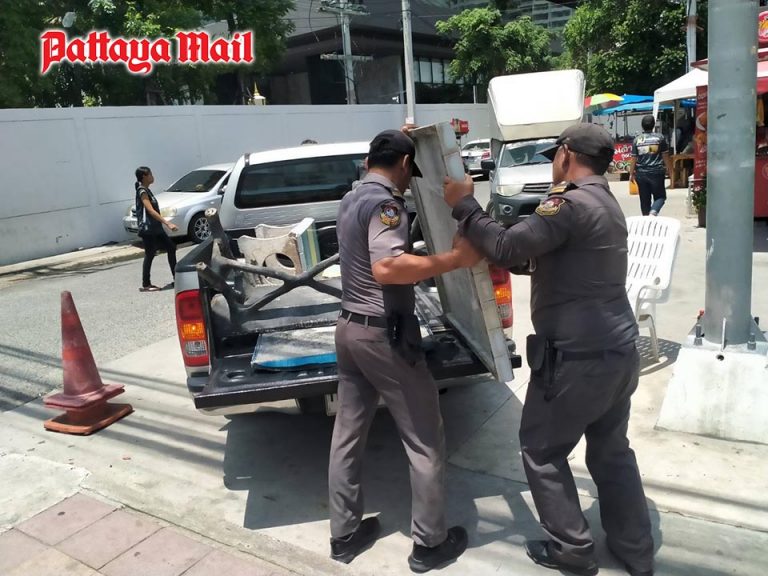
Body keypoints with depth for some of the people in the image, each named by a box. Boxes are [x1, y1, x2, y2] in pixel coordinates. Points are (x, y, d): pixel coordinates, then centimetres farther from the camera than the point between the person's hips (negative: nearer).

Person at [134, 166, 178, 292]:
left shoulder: (146, 190, 15)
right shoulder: (142, 191, -13)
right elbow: (151, 211, -22)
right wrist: (168, 223, -28)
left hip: (155, 228, 10)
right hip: (147, 229, -10)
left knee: (171, 247, 10)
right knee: (150, 255, -4)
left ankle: (176, 278, 14)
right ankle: (145, 285, 4)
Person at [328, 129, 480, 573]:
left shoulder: (351, 200, 12)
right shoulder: (386, 202, -16)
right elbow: (386, 268, -31)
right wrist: (455, 258, -30)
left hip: (350, 327, 9)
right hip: (386, 334, -9)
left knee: (348, 434, 15)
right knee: (426, 441, 5)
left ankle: (345, 534, 28)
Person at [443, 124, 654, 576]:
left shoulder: (572, 203, -18)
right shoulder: (605, 204, 15)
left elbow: (508, 248, -22)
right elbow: (540, 258, 20)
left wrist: (464, 205, -10)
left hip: (579, 358, -9)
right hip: (619, 351, 9)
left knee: (542, 452, 10)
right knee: (612, 452, 21)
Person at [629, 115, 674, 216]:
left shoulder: (637, 139, 1)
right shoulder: (660, 137, -1)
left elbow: (633, 159, 1)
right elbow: (666, 157, 1)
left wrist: (631, 174, 11)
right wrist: (670, 172, 9)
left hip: (641, 174, 2)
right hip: (657, 173, -2)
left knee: (644, 199, 10)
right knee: (660, 196, 7)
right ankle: (653, 212, -18)